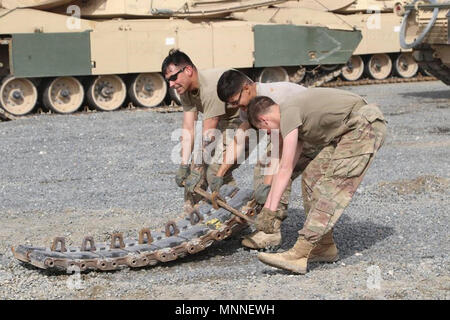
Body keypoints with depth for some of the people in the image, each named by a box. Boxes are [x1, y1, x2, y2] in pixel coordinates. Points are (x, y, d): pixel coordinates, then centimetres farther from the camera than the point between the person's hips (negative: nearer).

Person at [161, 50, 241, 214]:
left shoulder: (211, 86, -31)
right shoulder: (185, 90, -3)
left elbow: (208, 134, -29)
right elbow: (188, 130, -6)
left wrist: (198, 169, -26)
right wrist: (184, 164, -15)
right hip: (222, 124, 9)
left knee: (216, 168, -19)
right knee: (197, 162, 3)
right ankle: (190, 212, 13)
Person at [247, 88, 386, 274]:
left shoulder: (289, 112, -10)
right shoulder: (297, 121, 19)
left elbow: (286, 169, -14)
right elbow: (284, 168, 22)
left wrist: (270, 210, -12)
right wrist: (267, 207, 23)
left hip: (364, 126, -10)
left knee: (331, 187, -16)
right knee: (311, 177, 10)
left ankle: (299, 255, -21)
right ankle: (324, 246, 14)